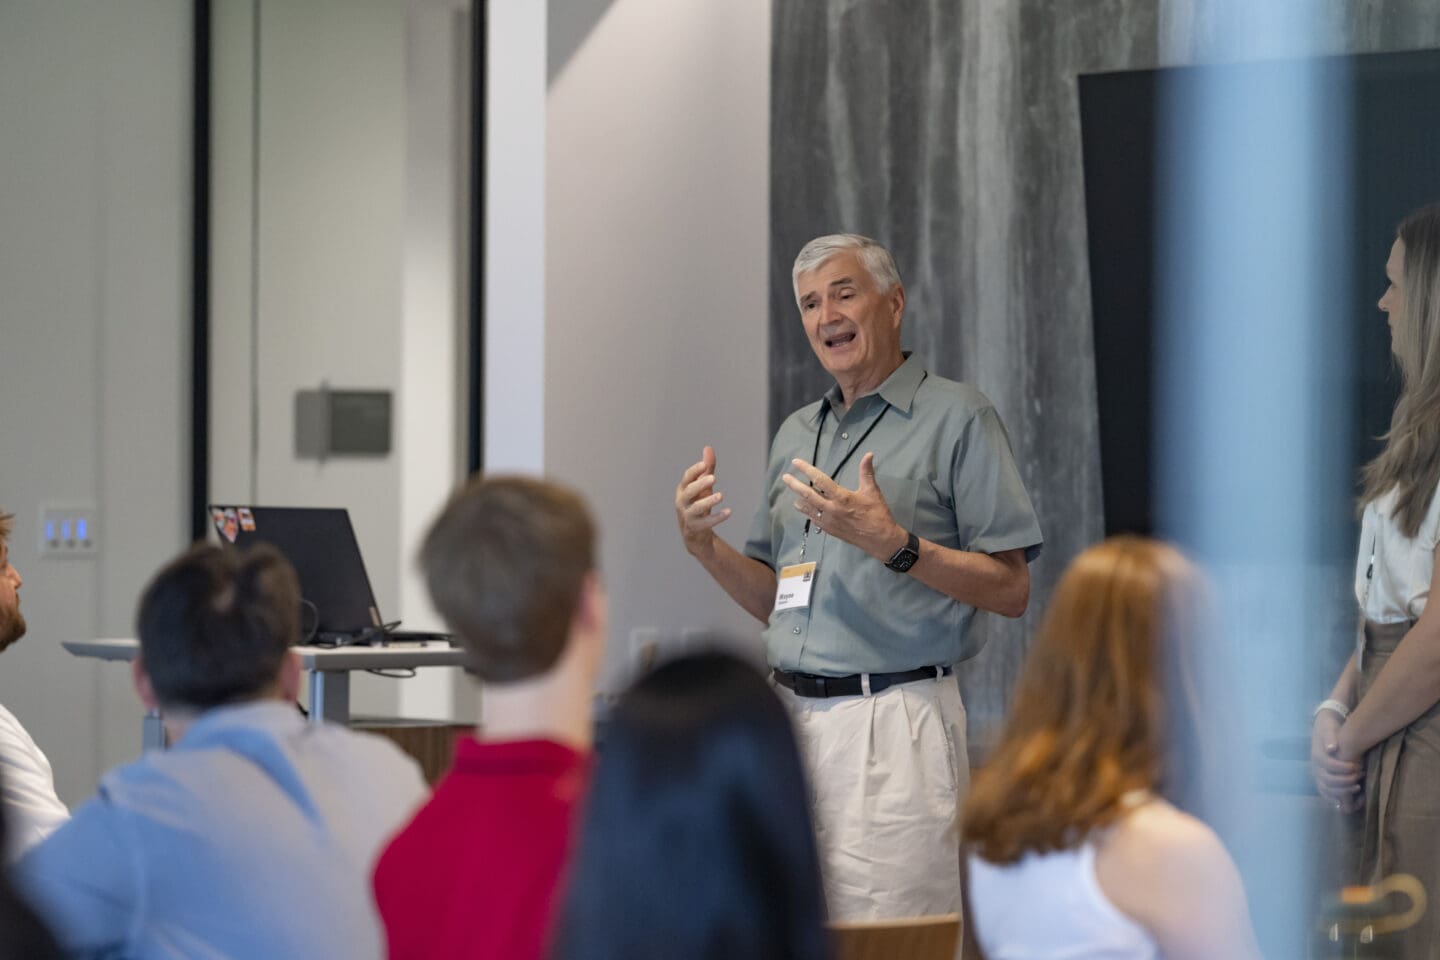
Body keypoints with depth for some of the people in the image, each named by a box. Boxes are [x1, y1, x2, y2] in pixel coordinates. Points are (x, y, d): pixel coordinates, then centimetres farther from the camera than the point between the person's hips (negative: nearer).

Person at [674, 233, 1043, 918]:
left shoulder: (956, 417, -1)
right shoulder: (795, 434, 20)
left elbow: (1011, 590, -7)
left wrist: (893, 543, -19)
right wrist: (705, 546, 4)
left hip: (892, 724, -6)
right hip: (791, 720, 6)